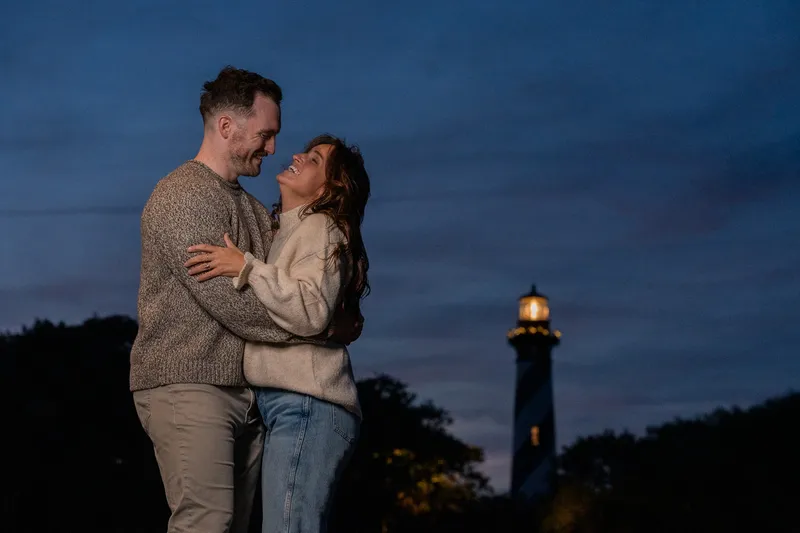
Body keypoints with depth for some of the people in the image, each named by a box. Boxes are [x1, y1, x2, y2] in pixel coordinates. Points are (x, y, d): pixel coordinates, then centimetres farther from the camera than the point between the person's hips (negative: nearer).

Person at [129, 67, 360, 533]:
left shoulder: (253, 208, 20)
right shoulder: (182, 196, -9)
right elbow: (228, 301, -18)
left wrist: (339, 315, -4)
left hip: (245, 391, 8)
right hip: (188, 385, -8)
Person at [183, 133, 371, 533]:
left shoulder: (319, 228, -2)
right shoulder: (287, 232, 25)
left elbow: (312, 312, -18)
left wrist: (246, 267, -18)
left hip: (305, 406, -10)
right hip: (289, 405, 10)